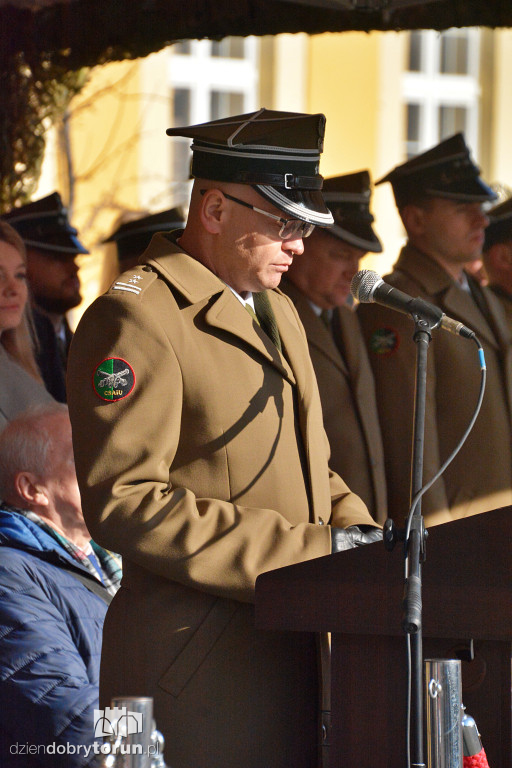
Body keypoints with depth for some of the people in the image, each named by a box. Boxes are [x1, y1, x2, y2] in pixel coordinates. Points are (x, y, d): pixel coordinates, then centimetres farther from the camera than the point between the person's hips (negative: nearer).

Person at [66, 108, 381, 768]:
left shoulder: (276, 312, 21)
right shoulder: (134, 321, -10)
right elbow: (123, 503, -19)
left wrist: (356, 534, 5)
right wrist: (306, 548, -20)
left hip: (295, 651, 8)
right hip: (202, 659, -8)